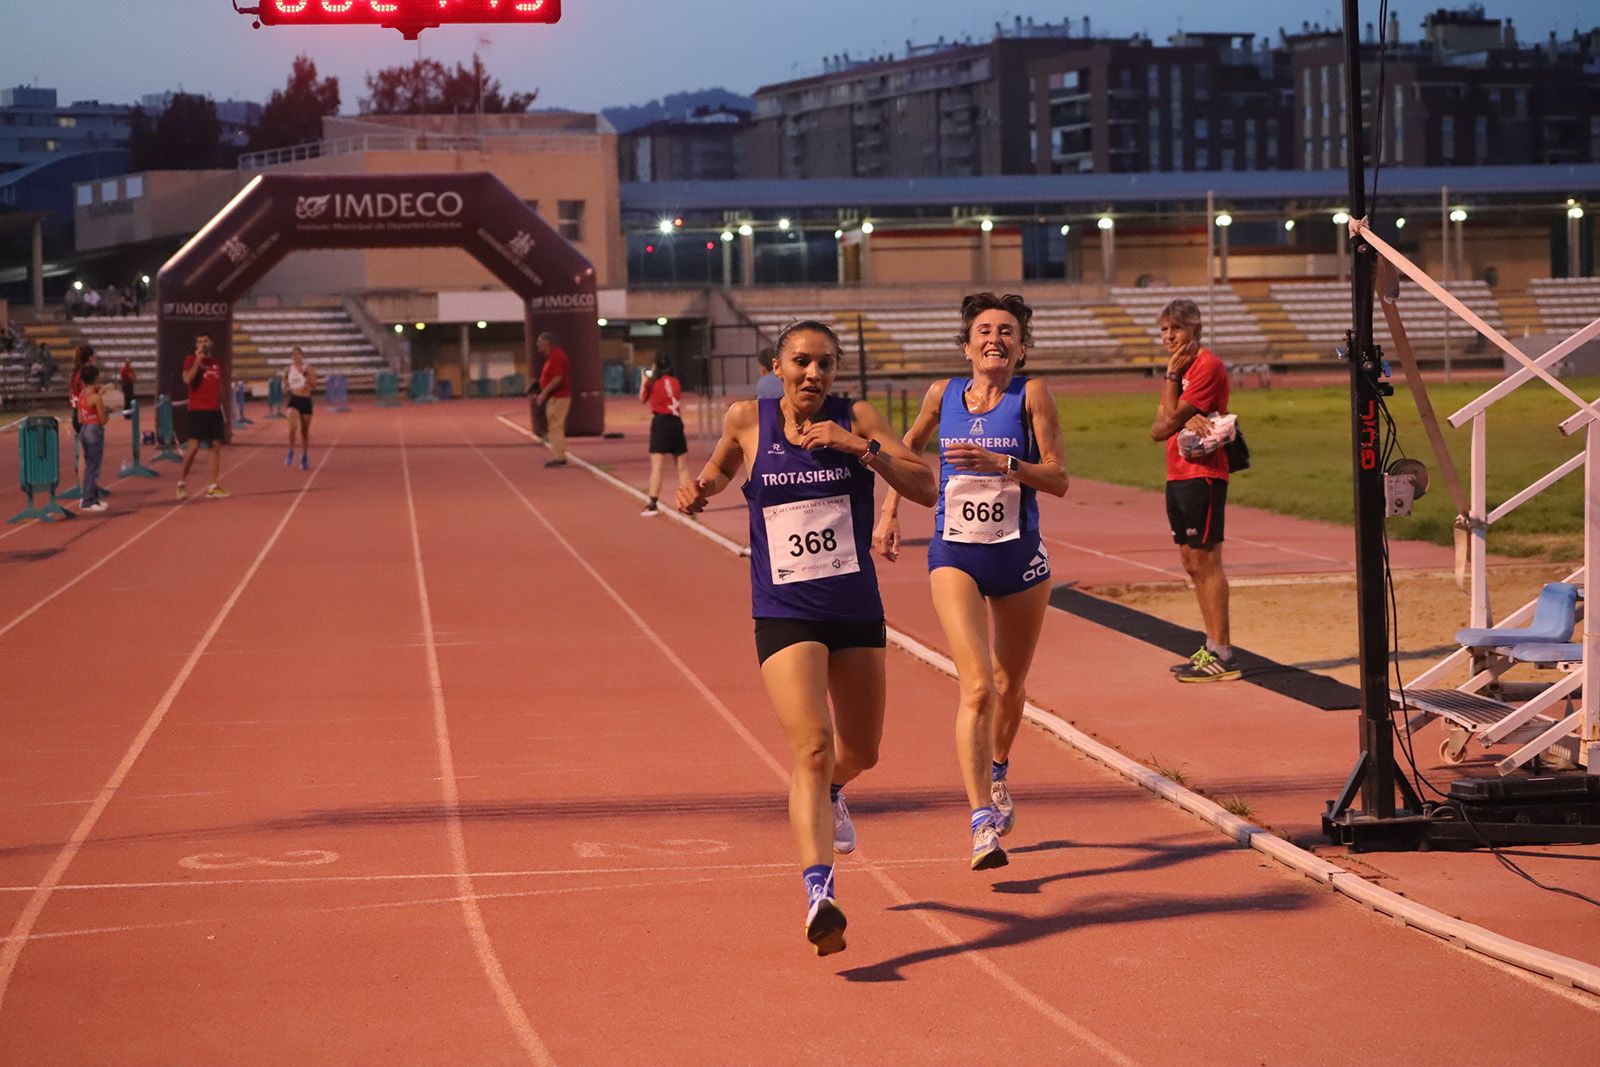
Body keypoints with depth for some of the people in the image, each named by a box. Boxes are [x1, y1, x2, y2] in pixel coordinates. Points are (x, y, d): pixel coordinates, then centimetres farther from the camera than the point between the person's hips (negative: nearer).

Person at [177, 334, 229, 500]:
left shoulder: (216, 364, 16)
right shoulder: (191, 360, -2)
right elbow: (187, 379, -20)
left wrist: (224, 414, 19)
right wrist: (198, 360, -20)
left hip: (215, 410, 6)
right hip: (198, 410, -6)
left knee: (216, 446, 2)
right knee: (194, 446, -10)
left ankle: (214, 486, 4)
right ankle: (182, 481, 4)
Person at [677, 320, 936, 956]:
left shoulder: (856, 420, -4)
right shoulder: (747, 421, -3)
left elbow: (925, 487, -12)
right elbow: (722, 465, 20)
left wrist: (860, 447, -23)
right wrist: (701, 487, -2)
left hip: (857, 611, 3)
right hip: (785, 616, -2)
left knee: (860, 753, 19)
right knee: (812, 748, -20)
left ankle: (827, 792, 55)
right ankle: (820, 894, -27)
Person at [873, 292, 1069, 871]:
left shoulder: (1033, 394, -6)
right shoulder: (944, 394, 0)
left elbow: (1059, 480, -10)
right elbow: (909, 447, 20)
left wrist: (1000, 463, -23)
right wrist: (889, 511, 14)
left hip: (1020, 558, 1)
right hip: (955, 557, -1)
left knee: (1010, 686, 17)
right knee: (977, 686, -17)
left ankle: (997, 773, 48)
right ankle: (982, 822, -21)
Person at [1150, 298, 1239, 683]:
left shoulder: (1207, 366, -11)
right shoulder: (1181, 367, 18)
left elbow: (1171, 420, -15)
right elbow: (1158, 428, 7)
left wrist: (1171, 376, -8)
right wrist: (1184, 421, -12)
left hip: (1202, 474, -10)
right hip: (1178, 475, 10)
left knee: (1205, 561, -9)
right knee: (1192, 563, 12)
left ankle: (1222, 655, -8)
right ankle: (1212, 648, 19)